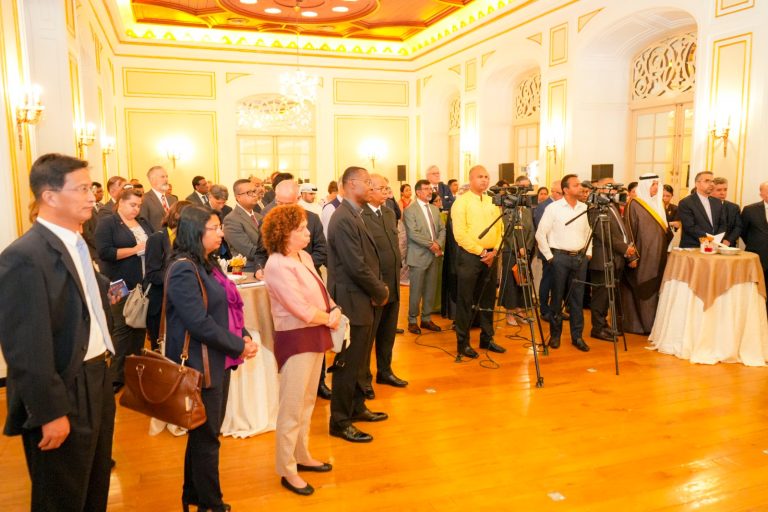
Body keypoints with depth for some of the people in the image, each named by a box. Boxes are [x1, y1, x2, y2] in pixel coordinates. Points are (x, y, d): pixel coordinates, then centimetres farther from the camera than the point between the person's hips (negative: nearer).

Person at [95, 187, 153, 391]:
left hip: (144, 284, 6)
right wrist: (135, 249, -17)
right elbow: (105, 252, -16)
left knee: (141, 326, 10)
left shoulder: (143, 223, 14)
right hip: (122, 286, -6)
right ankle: (117, 376, 7)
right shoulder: (107, 223, -5)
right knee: (122, 328, -3)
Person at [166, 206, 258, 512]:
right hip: (201, 365, -9)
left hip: (217, 361, 9)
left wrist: (244, 337, -3)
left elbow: (225, 308, 12)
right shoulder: (184, 270, -20)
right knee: (206, 438, 7)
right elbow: (200, 323, -25)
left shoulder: (207, 264, 9)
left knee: (205, 434, 20)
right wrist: (238, 347, -16)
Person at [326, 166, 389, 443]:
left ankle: (356, 407, 36)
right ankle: (340, 422, 14)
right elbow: (357, 266, -23)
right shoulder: (343, 219, -19)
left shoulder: (354, 216, 12)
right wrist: (380, 292, -10)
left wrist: (379, 287, 2)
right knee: (348, 363, 1)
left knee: (359, 360, 20)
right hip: (352, 301, -10)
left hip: (362, 299, 10)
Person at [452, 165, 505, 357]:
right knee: (465, 301, 0)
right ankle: (463, 343, 9)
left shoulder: (493, 202, 12)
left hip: (490, 256, 6)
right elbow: (460, 234, -14)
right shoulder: (461, 201, -7)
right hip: (469, 256, -6)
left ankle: (487, 338, 25)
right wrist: (481, 252, -13)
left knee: (488, 299, 13)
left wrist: (494, 251, -4)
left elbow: (500, 229, 12)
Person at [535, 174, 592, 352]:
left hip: (580, 257, 4)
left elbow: (589, 231, 19)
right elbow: (540, 233, -5)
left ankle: (577, 336, 15)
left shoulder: (584, 208, 7)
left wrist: (588, 252, 10)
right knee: (557, 298, 4)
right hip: (560, 257, -4)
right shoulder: (553, 208, -6)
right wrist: (549, 256, -7)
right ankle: (555, 335, 15)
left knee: (577, 298, 7)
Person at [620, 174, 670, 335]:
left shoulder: (658, 203, 13)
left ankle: (653, 323, 18)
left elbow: (662, 229, 21)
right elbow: (629, 231, -13)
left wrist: (672, 227, 2)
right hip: (642, 255, -7)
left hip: (657, 256, 7)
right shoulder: (633, 205, -9)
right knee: (641, 291, -2)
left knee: (654, 290, 10)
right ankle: (636, 323, 7)